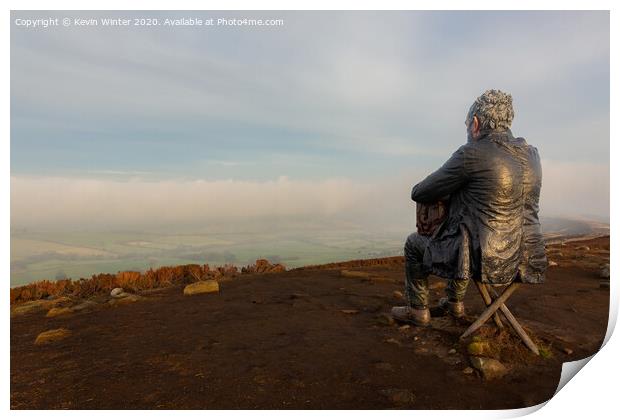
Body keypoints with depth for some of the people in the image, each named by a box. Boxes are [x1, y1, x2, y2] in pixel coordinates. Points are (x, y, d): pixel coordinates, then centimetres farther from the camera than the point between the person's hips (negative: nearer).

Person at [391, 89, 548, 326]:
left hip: (485, 261, -7)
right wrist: (450, 196, 19)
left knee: (414, 243, 17)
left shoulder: (471, 154, -16)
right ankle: (454, 302, 46)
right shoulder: (531, 155, 6)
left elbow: (419, 194, -9)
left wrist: (438, 194, 14)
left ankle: (418, 311, 30)